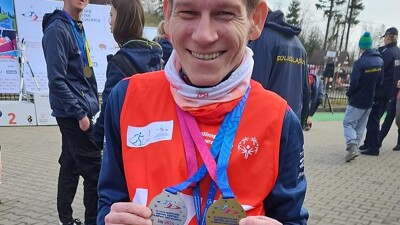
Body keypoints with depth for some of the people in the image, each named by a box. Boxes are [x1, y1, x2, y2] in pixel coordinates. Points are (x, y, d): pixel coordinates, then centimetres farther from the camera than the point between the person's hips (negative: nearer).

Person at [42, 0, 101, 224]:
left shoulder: (78, 29, 14)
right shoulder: (57, 30, -13)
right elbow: (57, 80, -19)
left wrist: (90, 106, 13)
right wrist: (79, 113, -19)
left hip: (80, 110, 9)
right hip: (73, 114, -9)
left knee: (71, 166, 15)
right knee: (94, 170, -6)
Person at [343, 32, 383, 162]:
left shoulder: (360, 63, -21)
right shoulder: (380, 61, 1)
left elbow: (354, 83, -20)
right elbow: (380, 82, 6)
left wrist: (349, 94, -2)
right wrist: (372, 92, 16)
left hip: (357, 101, -6)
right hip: (370, 100, 6)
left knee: (348, 123, 1)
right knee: (360, 126, 17)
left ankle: (352, 146, -17)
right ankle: (354, 146, 22)